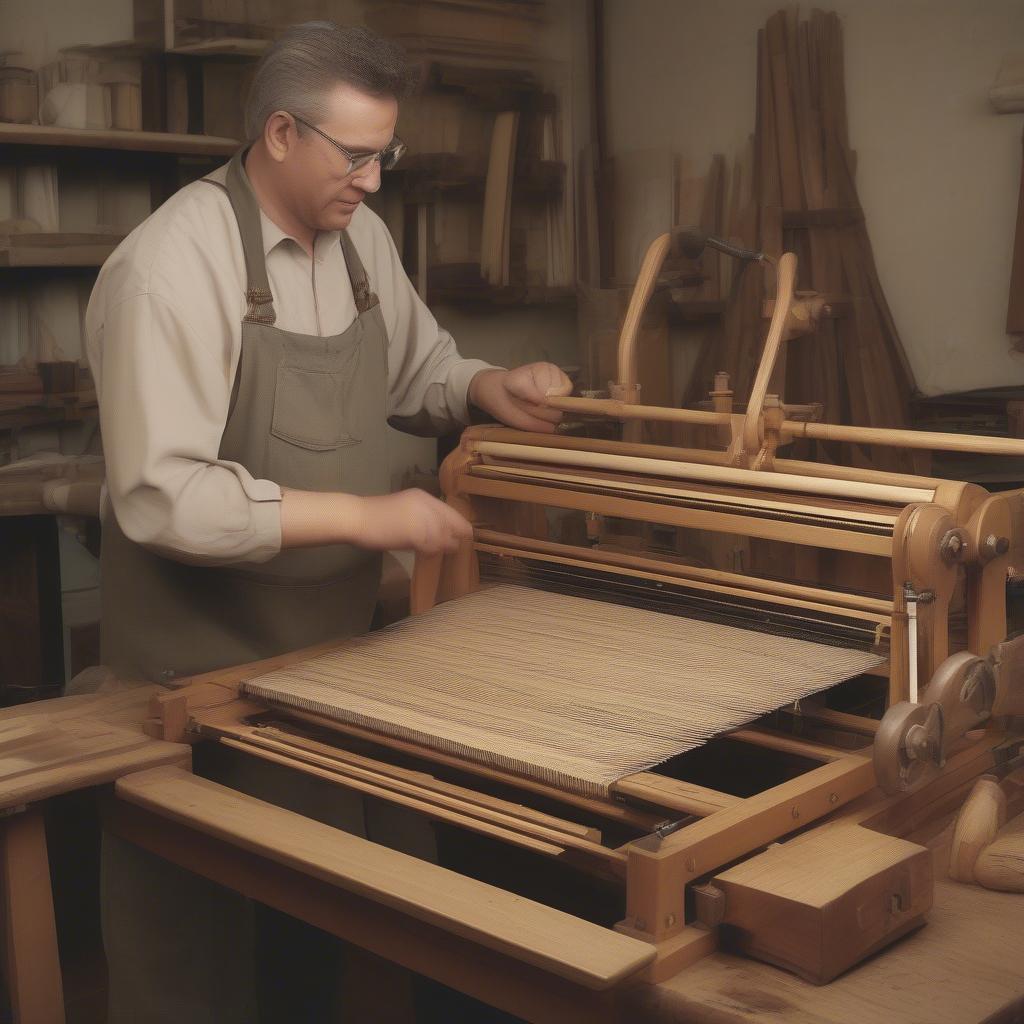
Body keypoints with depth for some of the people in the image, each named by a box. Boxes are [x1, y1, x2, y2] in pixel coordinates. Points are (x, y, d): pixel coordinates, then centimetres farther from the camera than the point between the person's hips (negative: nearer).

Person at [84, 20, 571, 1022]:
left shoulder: (360, 235, 4)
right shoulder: (171, 265, -20)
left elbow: (418, 370, 19)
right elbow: (163, 496, -26)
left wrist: (490, 389, -2)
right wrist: (363, 515, -24)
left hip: (334, 637, 7)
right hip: (200, 654, -6)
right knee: (192, 941, 9)